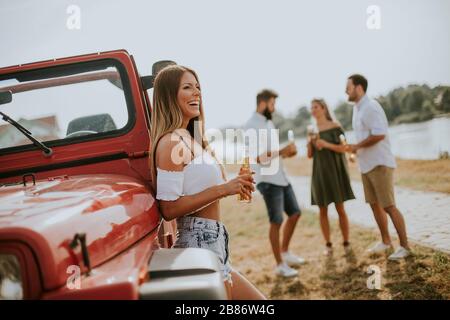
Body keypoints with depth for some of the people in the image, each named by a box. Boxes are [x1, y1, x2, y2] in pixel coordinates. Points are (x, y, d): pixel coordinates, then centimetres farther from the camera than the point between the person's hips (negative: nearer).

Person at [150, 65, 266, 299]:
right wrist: (222, 189, -21)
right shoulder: (171, 142, -16)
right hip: (200, 243, -10)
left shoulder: (190, 139, 12)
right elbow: (169, 209, -21)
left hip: (213, 243, 10)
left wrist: (235, 185, 6)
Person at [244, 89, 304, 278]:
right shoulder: (251, 126, -15)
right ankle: (280, 265, 9)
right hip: (267, 180, -9)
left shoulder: (268, 123, 14)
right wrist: (282, 151, -21)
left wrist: (287, 152, 2)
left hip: (280, 177, 9)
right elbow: (258, 156, -23)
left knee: (295, 213, 14)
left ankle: (285, 252, 28)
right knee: (276, 222, -2)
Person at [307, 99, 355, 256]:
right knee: (323, 211, 3)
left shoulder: (335, 126, -4)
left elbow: (343, 149, -8)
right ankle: (328, 244, 13)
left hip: (334, 170, -3)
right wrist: (310, 142, -12)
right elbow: (310, 155, 7)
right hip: (319, 173, 3)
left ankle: (346, 243, 12)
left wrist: (326, 144, -22)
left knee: (340, 209, -1)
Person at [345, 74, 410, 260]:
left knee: (389, 206, -7)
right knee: (375, 204, 14)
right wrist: (355, 149, 7)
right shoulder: (357, 108, 13)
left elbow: (379, 134, -25)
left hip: (379, 164, -9)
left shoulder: (370, 107, -16)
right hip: (366, 165, 9)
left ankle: (404, 246, 2)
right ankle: (385, 241, 26)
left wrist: (356, 146, -16)